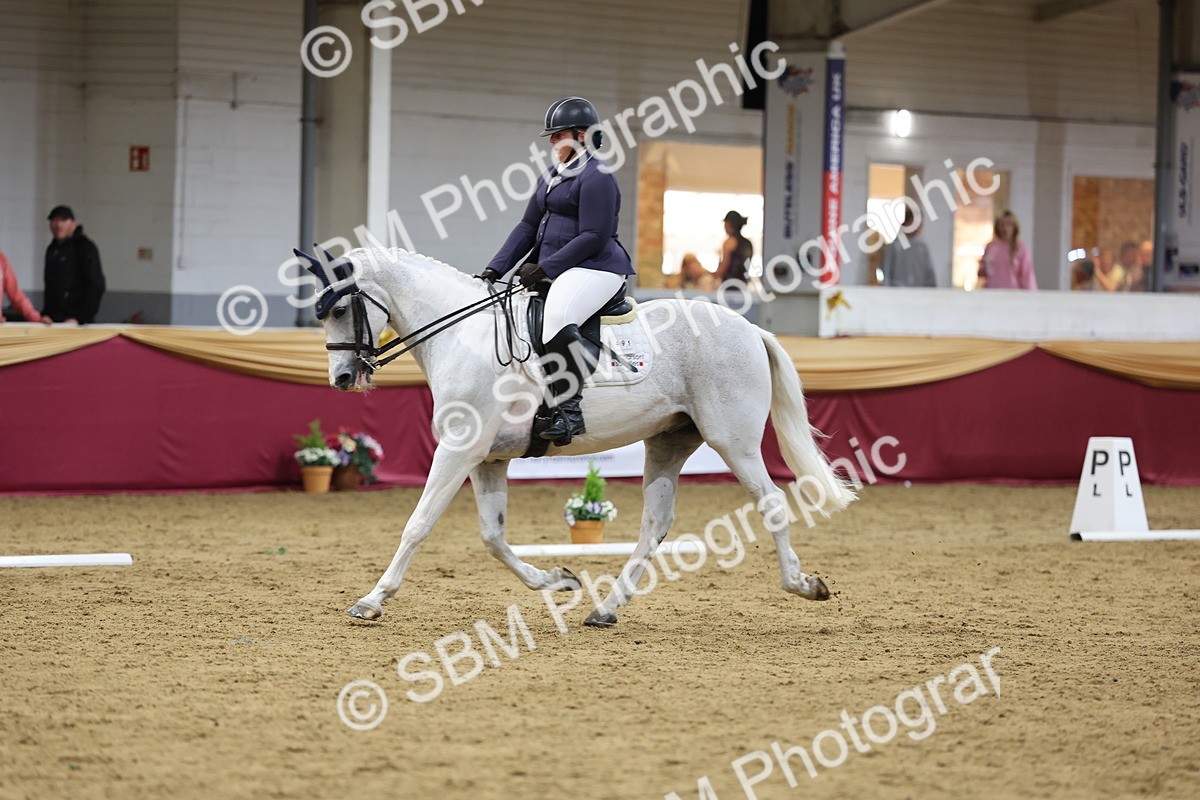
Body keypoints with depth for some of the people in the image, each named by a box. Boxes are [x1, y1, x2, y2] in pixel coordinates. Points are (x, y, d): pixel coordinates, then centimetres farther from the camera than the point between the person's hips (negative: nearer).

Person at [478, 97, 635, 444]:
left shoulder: (596, 177, -11)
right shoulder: (551, 177, 19)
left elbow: (593, 238, -18)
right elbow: (528, 227, 20)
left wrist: (544, 268, -19)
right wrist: (495, 269, 8)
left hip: (593, 269, -11)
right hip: (552, 271, 11)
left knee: (556, 316, -37)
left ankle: (569, 409, -37)